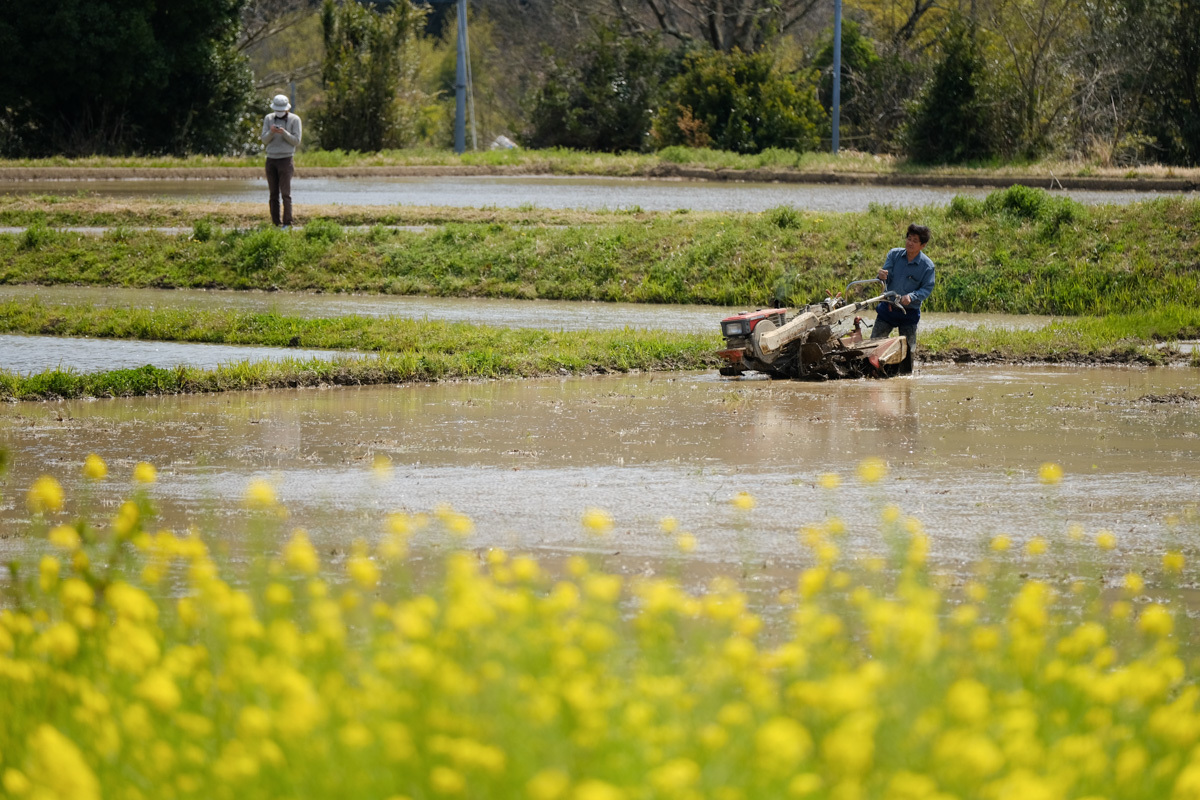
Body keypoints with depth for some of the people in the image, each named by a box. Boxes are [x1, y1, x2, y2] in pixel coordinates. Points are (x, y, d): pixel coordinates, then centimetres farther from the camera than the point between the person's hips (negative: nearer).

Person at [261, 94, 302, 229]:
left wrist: (284, 133, -22)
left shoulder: (294, 120, -1)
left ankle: (287, 223, -12)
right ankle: (275, 222, 5)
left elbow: (296, 141, -6)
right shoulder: (269, 119, 8)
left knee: (285, 194, -11)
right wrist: (271, 132, -17)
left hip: (285, 159, -4)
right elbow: (264, 140, 4)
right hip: (271, 159, 4)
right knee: (273, 194, 2)